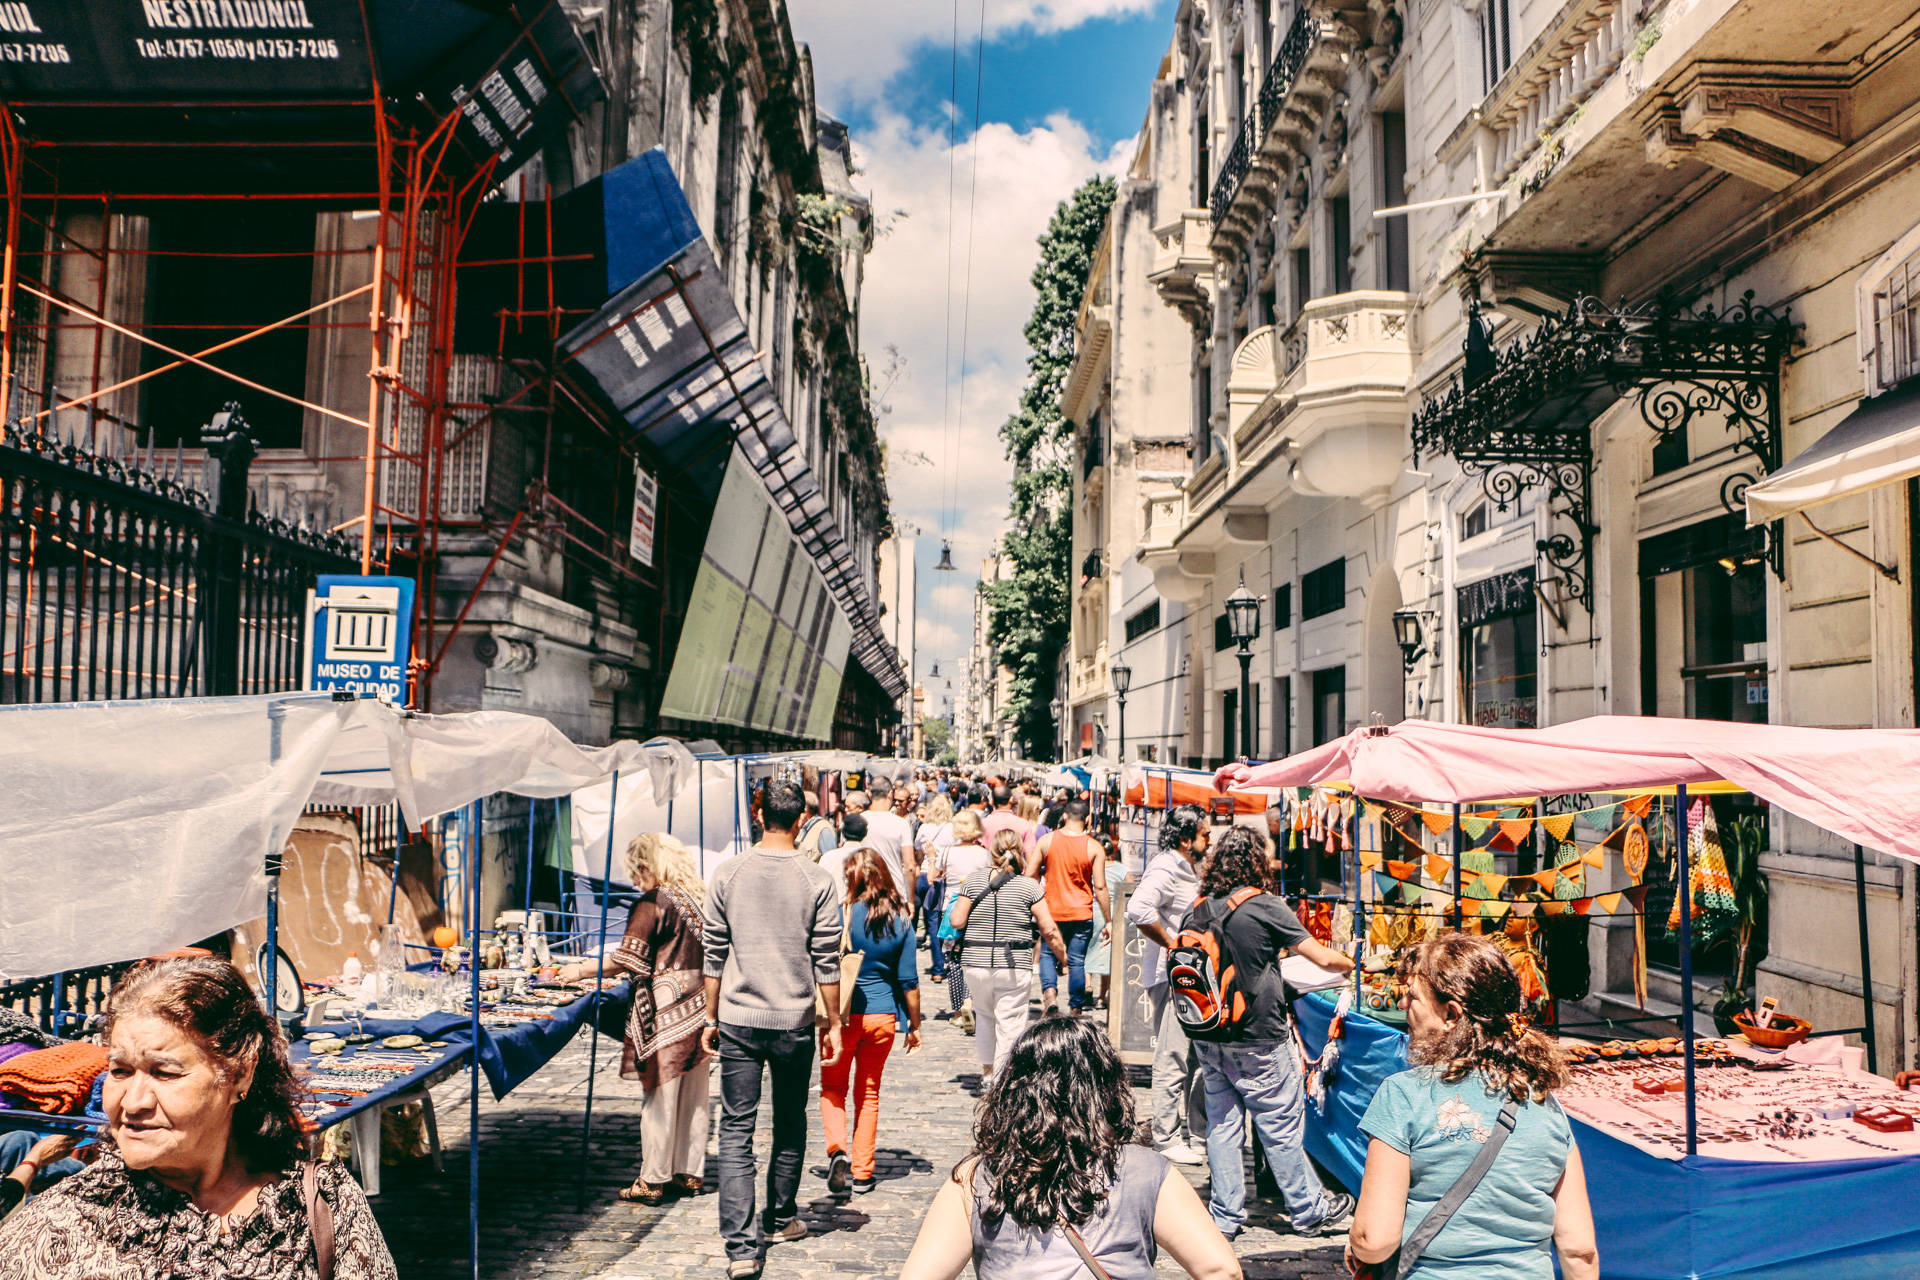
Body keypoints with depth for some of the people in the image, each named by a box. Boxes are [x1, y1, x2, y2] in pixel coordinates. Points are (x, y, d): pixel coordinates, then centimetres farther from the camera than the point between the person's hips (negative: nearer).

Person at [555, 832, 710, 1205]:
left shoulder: (652, 903, -12)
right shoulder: (700, 898, 9)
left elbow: (627, 960, -14)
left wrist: (581, 970, -3)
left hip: (665, 1011, -7)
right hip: (698, 1007, 7)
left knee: (659, 1096, 1)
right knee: (694, 1094, 12)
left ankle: (652, 1180, 9)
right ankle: (690, 1173, 20)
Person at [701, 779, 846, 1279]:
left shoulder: (728, 873, -2)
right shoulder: (818, 880, -7)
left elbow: (714, 953, 2)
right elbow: (826, 961, -4)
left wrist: (711, 1017, 11)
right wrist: (833, 1022, 6)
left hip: (737, 1020, 0)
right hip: (794, 1022, 0)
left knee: (736, 1131, 4)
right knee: (790, 1125, 18)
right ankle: (780, 1219, 34)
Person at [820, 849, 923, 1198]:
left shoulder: (842, 914, -10)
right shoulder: (900, 920, -3)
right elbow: (909, 980, 0)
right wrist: (914, 1026, 9)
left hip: (843, 1014, -2)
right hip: (883, 1016, 2)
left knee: (832, 1086, 15)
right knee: (869, 1093, 15)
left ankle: (837, 1149, -8)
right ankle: (862, 1173, 18)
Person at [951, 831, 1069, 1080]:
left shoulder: (974, 880, -1)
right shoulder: (1029, 886, -5)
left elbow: (957, 921, -3)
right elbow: (1049, 929, -6)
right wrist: (1063, 958, 8)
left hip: (976, 964, 3)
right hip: (1014, 966, -3)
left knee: (986, 1017, 22)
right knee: (1010, 1024, 5)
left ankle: (987, 1069, 33)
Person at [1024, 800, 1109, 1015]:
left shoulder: (1046, 841, -3)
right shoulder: (1094, 848, -5)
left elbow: (1030, 875, -1)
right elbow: (1100, 887, -6)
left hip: (1052, 910, 0)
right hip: (1082, 913, 0)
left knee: (1048, 955, 14)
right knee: (1077, 961, 7)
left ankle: (1049, 992, -10)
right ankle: (1076, 1009, 11)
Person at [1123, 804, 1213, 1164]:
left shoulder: (1189, 870, 18)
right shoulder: (1165, 869, -14)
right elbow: (1138, 908, -31)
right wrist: (1173, 944, -23)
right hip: (1170, 976, -10)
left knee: (1199, 1060, 14)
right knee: (1172, 1061, -5)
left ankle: (1198, 1135, 23)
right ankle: (1167, 1139, 4)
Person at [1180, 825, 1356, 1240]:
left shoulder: (1197, 911, 3)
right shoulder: (1264, 906, -13)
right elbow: (1323, 958, -9)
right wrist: (1355, 965, 10)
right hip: (1258, 1040, -5)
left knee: (1221, 1122, 12)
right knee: (1281, 1127, 7)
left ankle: (1225, 1216, 19)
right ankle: (1310, 1210, 22)